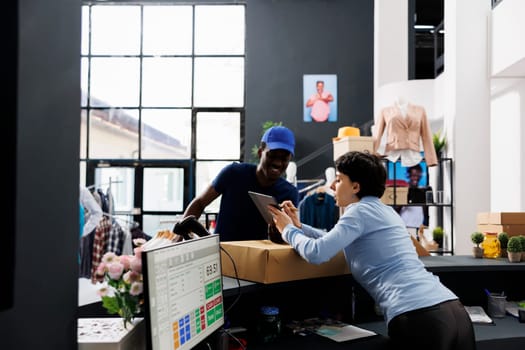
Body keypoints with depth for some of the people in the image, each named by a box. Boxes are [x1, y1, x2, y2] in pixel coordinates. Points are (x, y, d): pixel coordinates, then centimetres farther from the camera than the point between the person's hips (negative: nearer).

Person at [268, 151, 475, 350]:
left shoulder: (361, 211, -3)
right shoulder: (382, 210, 24)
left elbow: (317, 253, -13)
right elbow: (337, 241, 35)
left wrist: (288, 230, 5)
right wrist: (299, 227, 29)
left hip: (418, 317, -9)